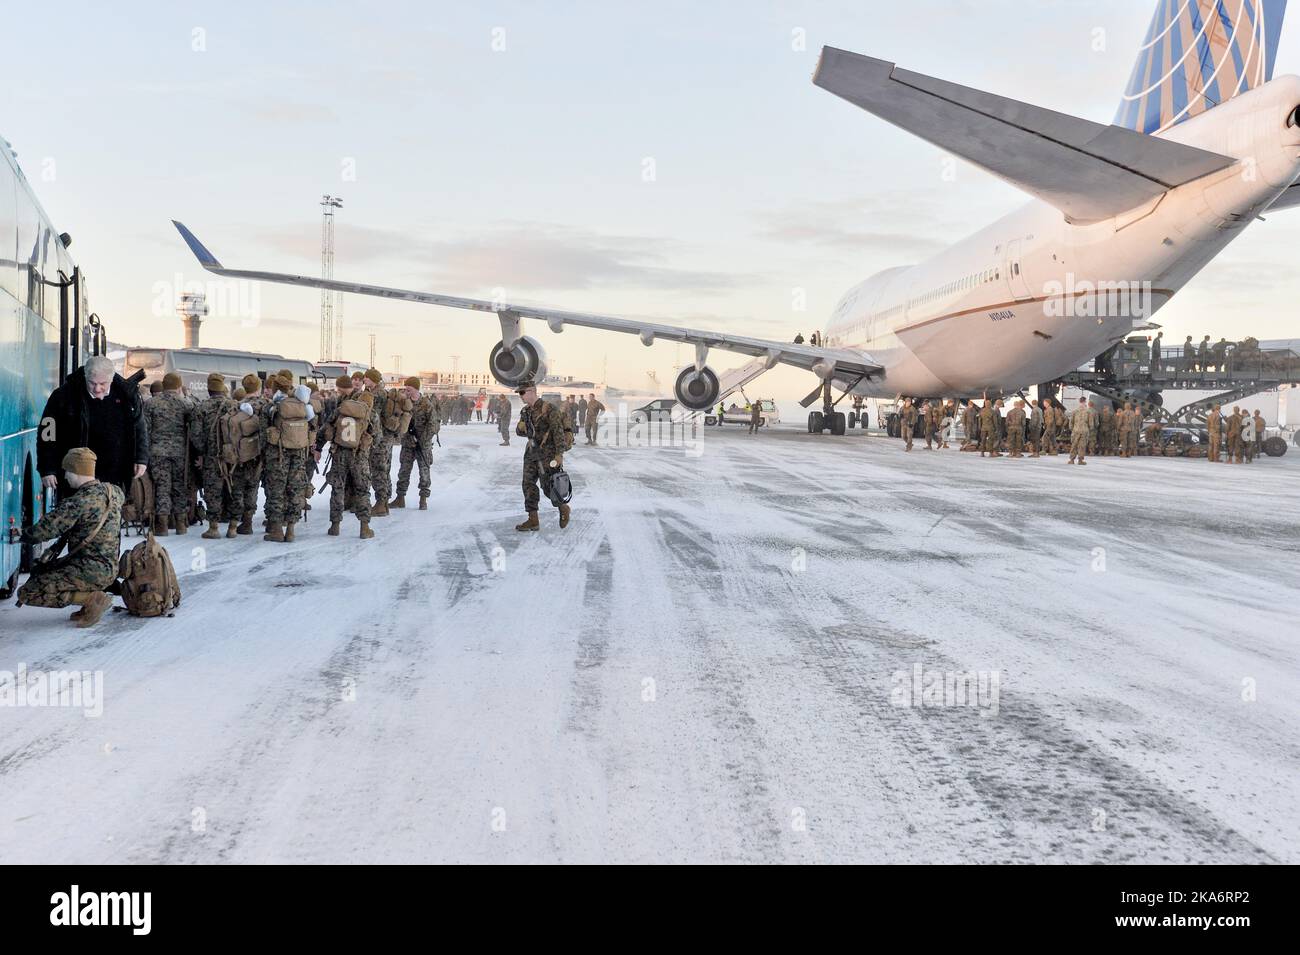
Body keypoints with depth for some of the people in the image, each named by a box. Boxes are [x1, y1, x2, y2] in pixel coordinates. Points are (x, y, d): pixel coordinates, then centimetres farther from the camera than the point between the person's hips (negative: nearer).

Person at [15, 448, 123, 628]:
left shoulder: (79, 501, -19)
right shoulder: (113, 490, 6)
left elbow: (46, 530, -19)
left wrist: (24, 534, 2)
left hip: (91, 570, -9)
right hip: (109, 568, 9)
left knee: (27, 593, -7)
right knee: (39, 571, 25)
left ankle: (92, 599, -11)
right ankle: (91, 598, 10)